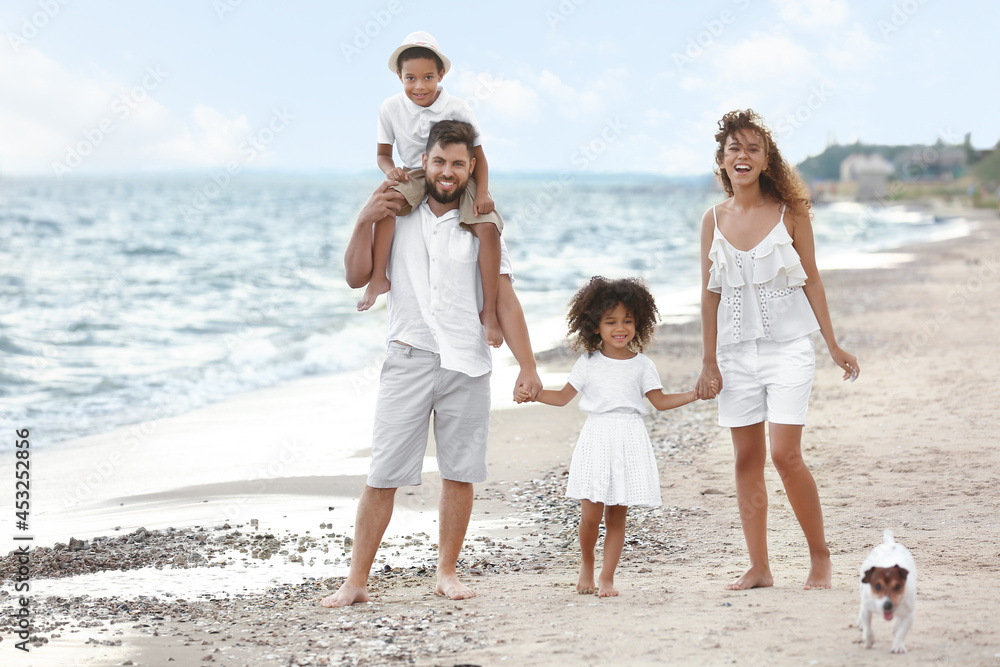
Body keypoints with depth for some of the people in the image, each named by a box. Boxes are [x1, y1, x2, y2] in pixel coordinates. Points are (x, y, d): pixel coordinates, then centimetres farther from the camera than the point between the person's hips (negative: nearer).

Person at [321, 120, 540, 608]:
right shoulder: (396, 216, 8)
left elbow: (504, 300, 5)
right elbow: (357, 278, 6)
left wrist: (528, 367, -2)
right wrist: (364, 223, -8)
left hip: (467, 365, 1)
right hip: (408, 360, -1)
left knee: (460, 472, 3)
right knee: (382, 476, -4)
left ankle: (447, 571, 17)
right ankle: (356, 581, -1)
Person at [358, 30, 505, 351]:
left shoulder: (458, 109, -12)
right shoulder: (391, 108, -7)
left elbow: (478, 156, -5)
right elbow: (383, 154, 5)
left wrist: (482, 192, -20)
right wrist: (390, 169, -19)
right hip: (416, 176, 1)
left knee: (488, 227, -25)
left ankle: (488, 311, -18)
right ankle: (379, 276, -22)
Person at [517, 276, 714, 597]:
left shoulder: (641, 365, 8)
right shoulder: (588, 363, 7)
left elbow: (660, 401, 12)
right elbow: (563, 396, 12)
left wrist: (694, 394, 2)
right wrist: (532, 394, -2)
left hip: (629, 442, 1)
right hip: (596, 439, 0)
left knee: (617, 515, 1)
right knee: (590, 513, -6)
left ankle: (607, 578, 8)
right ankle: (586, 564, 19)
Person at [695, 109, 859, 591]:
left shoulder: (789, 213, -1)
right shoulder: (714, 220, 5)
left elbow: (811, 281, 3)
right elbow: (710, 294, 9)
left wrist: (833, 346, 2)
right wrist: (709, 362, 6)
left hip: (788, 347, -3)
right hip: (737, 349, 3)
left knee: (785, 454, -11)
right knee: (747, 459, 4)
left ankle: (820, 556, 5)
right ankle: (759, 567, 11)